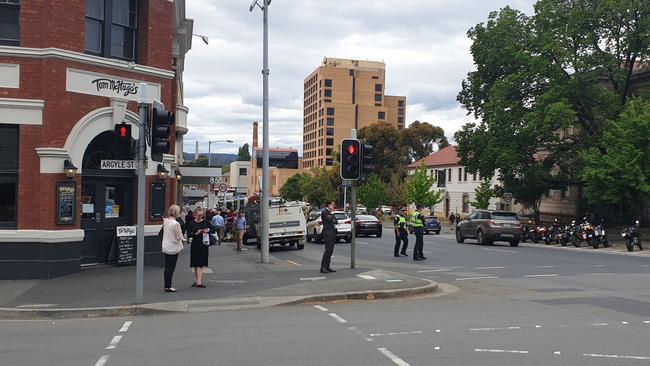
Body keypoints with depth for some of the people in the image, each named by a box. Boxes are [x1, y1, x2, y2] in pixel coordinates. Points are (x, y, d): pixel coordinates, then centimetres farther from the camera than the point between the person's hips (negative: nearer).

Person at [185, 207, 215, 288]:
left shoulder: (205, 222, 2)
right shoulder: (191, 223, 1)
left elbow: (213, 230, 5)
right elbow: (188, 234, -4)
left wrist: (208, 231, -15)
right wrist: (196, 233, -19)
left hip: (204, 245, -1)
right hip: (195, 245, 1)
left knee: (201, 264, -7)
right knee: (195, 264, 9)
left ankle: (199, 282, -12)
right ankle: (196, 280, 22)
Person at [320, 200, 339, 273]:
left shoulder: (331, 213, 21)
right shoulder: (324, 212, -6)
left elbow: (336, 221, 14)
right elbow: (330, 219, -18)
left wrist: (333, 220, -5)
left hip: (332, 233, 9)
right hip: (327, 233, -9)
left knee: (330, 251, 7)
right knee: (328, 250, -13)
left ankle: (327, 267, 10)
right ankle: (323, 268, -12)